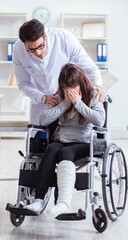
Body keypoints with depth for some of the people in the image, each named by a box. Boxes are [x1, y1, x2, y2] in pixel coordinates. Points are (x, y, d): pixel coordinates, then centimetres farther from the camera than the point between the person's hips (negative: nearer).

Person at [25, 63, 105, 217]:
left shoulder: (93, 98, 5)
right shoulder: (60, 99, 14)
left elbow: (100, 120, -15)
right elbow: (43, 120, 0)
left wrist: (78, 102, -11)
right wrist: (65, 103, -4)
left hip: (83, 144, -3)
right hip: (60, 141, 3)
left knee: (65, 152, -36)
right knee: (51, 149, -33)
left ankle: (64, 203, -55)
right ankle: (38, 201, -43)